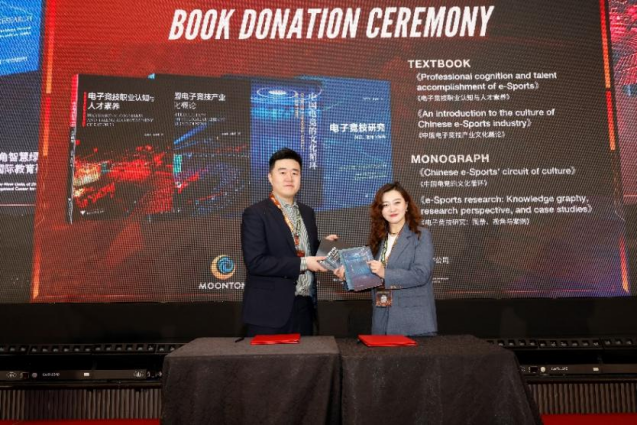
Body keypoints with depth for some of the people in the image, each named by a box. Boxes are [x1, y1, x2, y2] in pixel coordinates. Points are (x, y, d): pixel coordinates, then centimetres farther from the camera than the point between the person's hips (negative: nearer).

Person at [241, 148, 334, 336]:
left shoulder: (307, 212, 12)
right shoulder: (255, 214, -9)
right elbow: (255, 262, -19)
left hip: (304, 306, 6)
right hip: (270, 309, -6)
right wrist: (302, 263, -18)